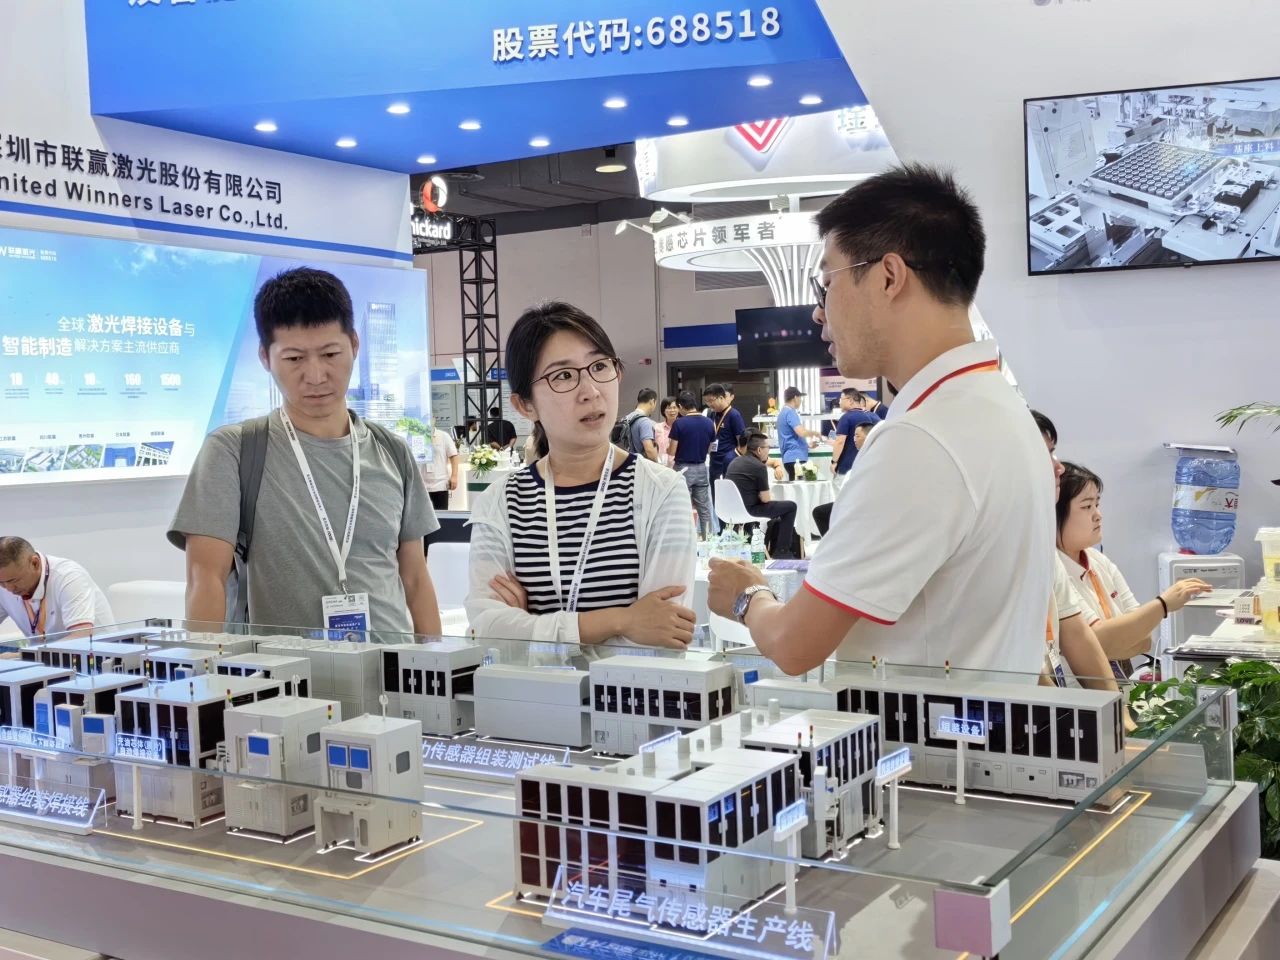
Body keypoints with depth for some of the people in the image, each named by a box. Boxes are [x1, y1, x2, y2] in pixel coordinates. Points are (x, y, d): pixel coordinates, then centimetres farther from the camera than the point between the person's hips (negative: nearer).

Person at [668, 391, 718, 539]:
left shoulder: (679, 424, -14)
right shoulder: (709, 423, 0)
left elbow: (672, 451, -11)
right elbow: (709, 448, 9)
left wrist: (668, 448, 10)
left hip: (683, 469, -4)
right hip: (701, 468, 4)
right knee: (705, 508, 11)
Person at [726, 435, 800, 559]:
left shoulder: (735, 461, 11)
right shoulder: (759, 466, -14)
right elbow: (765, 499, -11)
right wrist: (770, 496, 11)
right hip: (748, 510, -9)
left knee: (774, 506, 31)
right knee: (790, 506, 5)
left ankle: (773, 550, 36)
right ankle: (782, 552, 10)